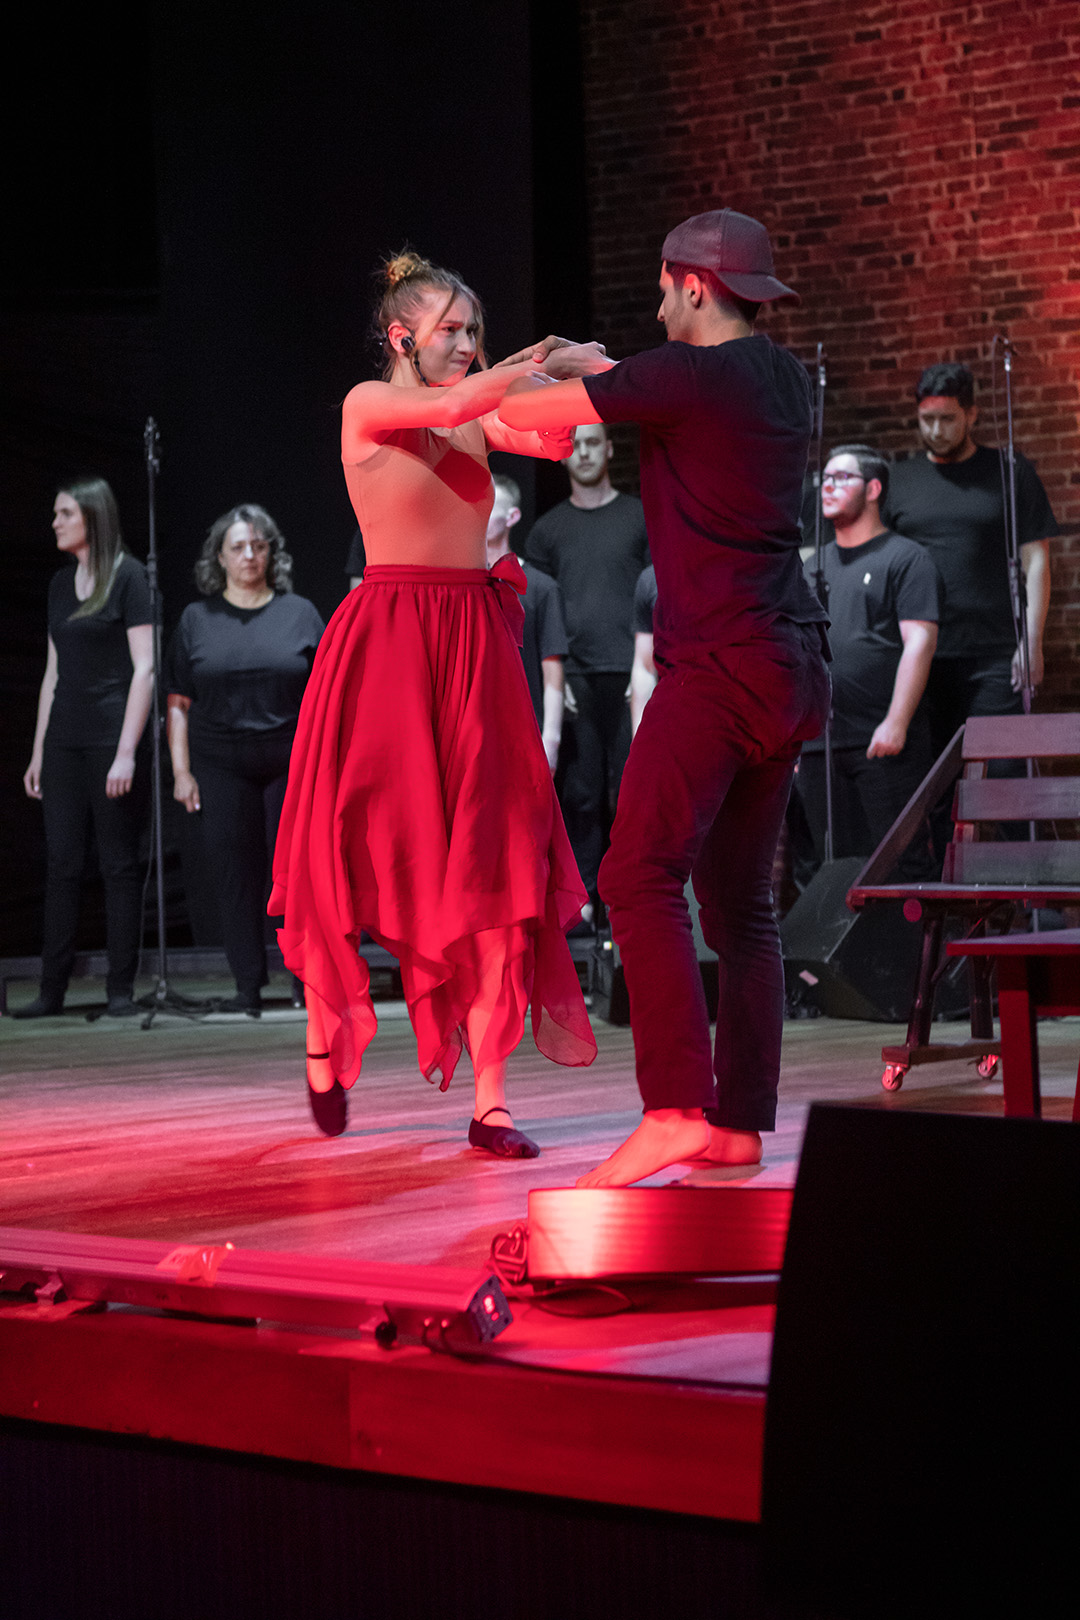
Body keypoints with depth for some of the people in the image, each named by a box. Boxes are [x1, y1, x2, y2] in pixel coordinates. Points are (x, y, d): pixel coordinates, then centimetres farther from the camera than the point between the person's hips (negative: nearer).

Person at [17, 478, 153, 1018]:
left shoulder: (127, 577, -6)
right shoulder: (61, 584, 14)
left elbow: (144, 668, -10)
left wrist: (127, 752, -16)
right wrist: (38, 750, 14)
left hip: (111, 739, -6)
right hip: (65, 741, 6)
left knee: (118, 862, -1)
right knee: (61, 863, 4)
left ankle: (121, 987, 5)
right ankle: (52, 988, 7)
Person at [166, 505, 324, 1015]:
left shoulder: (300, 614, 8)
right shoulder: (196, 620, 9)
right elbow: (179, 703, 8)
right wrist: (181, 771, 1)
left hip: (292, 762, -1)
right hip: (221, 766, 1)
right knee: (234, 873, 0)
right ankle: (248, 986, 6)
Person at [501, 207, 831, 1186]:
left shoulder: (687, 375, -11)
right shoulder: (787, 381, 14)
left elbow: (521, 412, -6)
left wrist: (510, 382, 17)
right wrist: (596, 374, 38)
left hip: (721, 664, -9)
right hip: (796, 669, 9)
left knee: (641, 876, -13)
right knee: (741, 900, 10)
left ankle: (676, 1108, -24)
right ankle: (740, 1123, 10)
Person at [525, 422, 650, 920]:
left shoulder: (641, 517, 9)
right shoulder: (549, 528, 14)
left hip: (631, 676, -1)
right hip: (573, 679, 1)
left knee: (630, 791, -4)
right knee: (580, 791, -2)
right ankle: (578, 897, 1)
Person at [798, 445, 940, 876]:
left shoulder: (906, 559, 1)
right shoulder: (815, 565, 20)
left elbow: (919, 643, -9)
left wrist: (896, 723, -19)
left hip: (884, 744, -6)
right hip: (816, 743, 6)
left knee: (903, 864, -8)